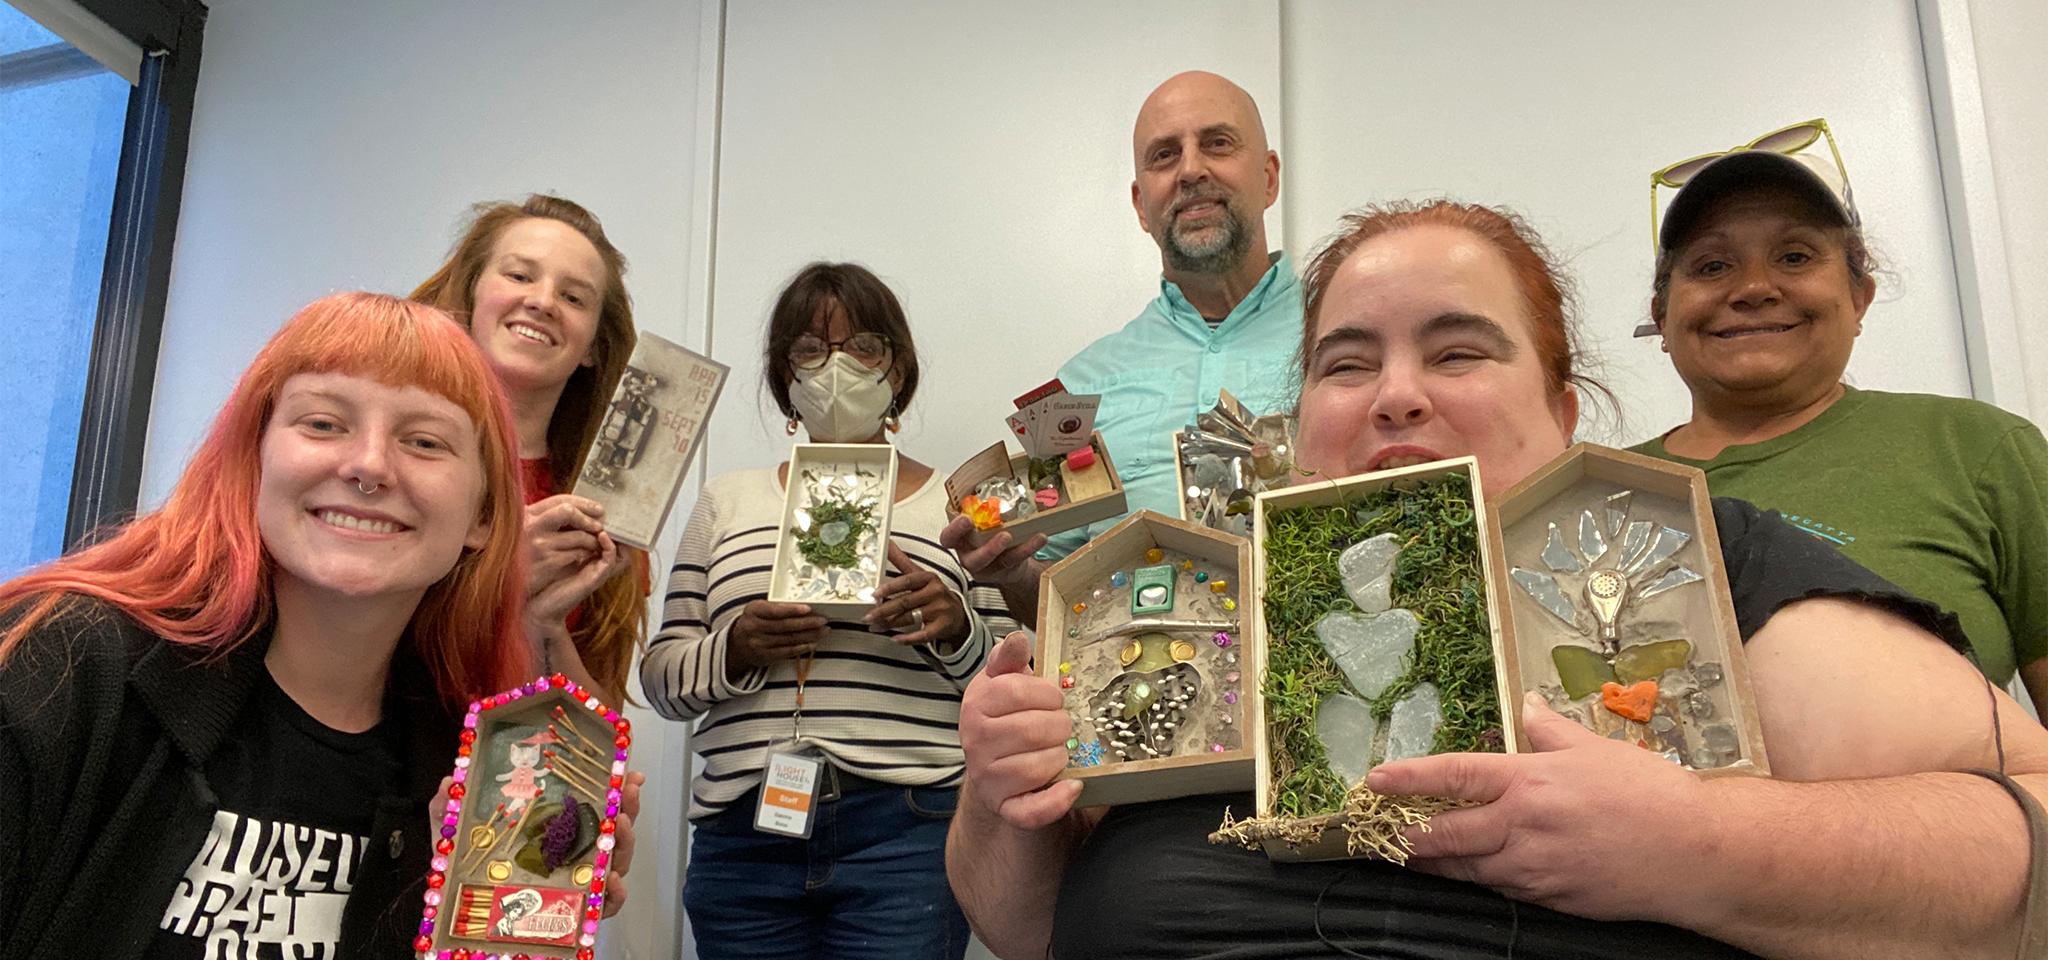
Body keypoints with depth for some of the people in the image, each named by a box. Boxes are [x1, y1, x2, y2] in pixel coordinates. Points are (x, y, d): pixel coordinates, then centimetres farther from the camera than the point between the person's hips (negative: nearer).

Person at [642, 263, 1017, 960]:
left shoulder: (958, 504, 8)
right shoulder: (728, 501, 14)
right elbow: (661, 678, 10)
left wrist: (957, 630, -14)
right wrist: (735, 650, -10)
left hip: (906, 830, -2)